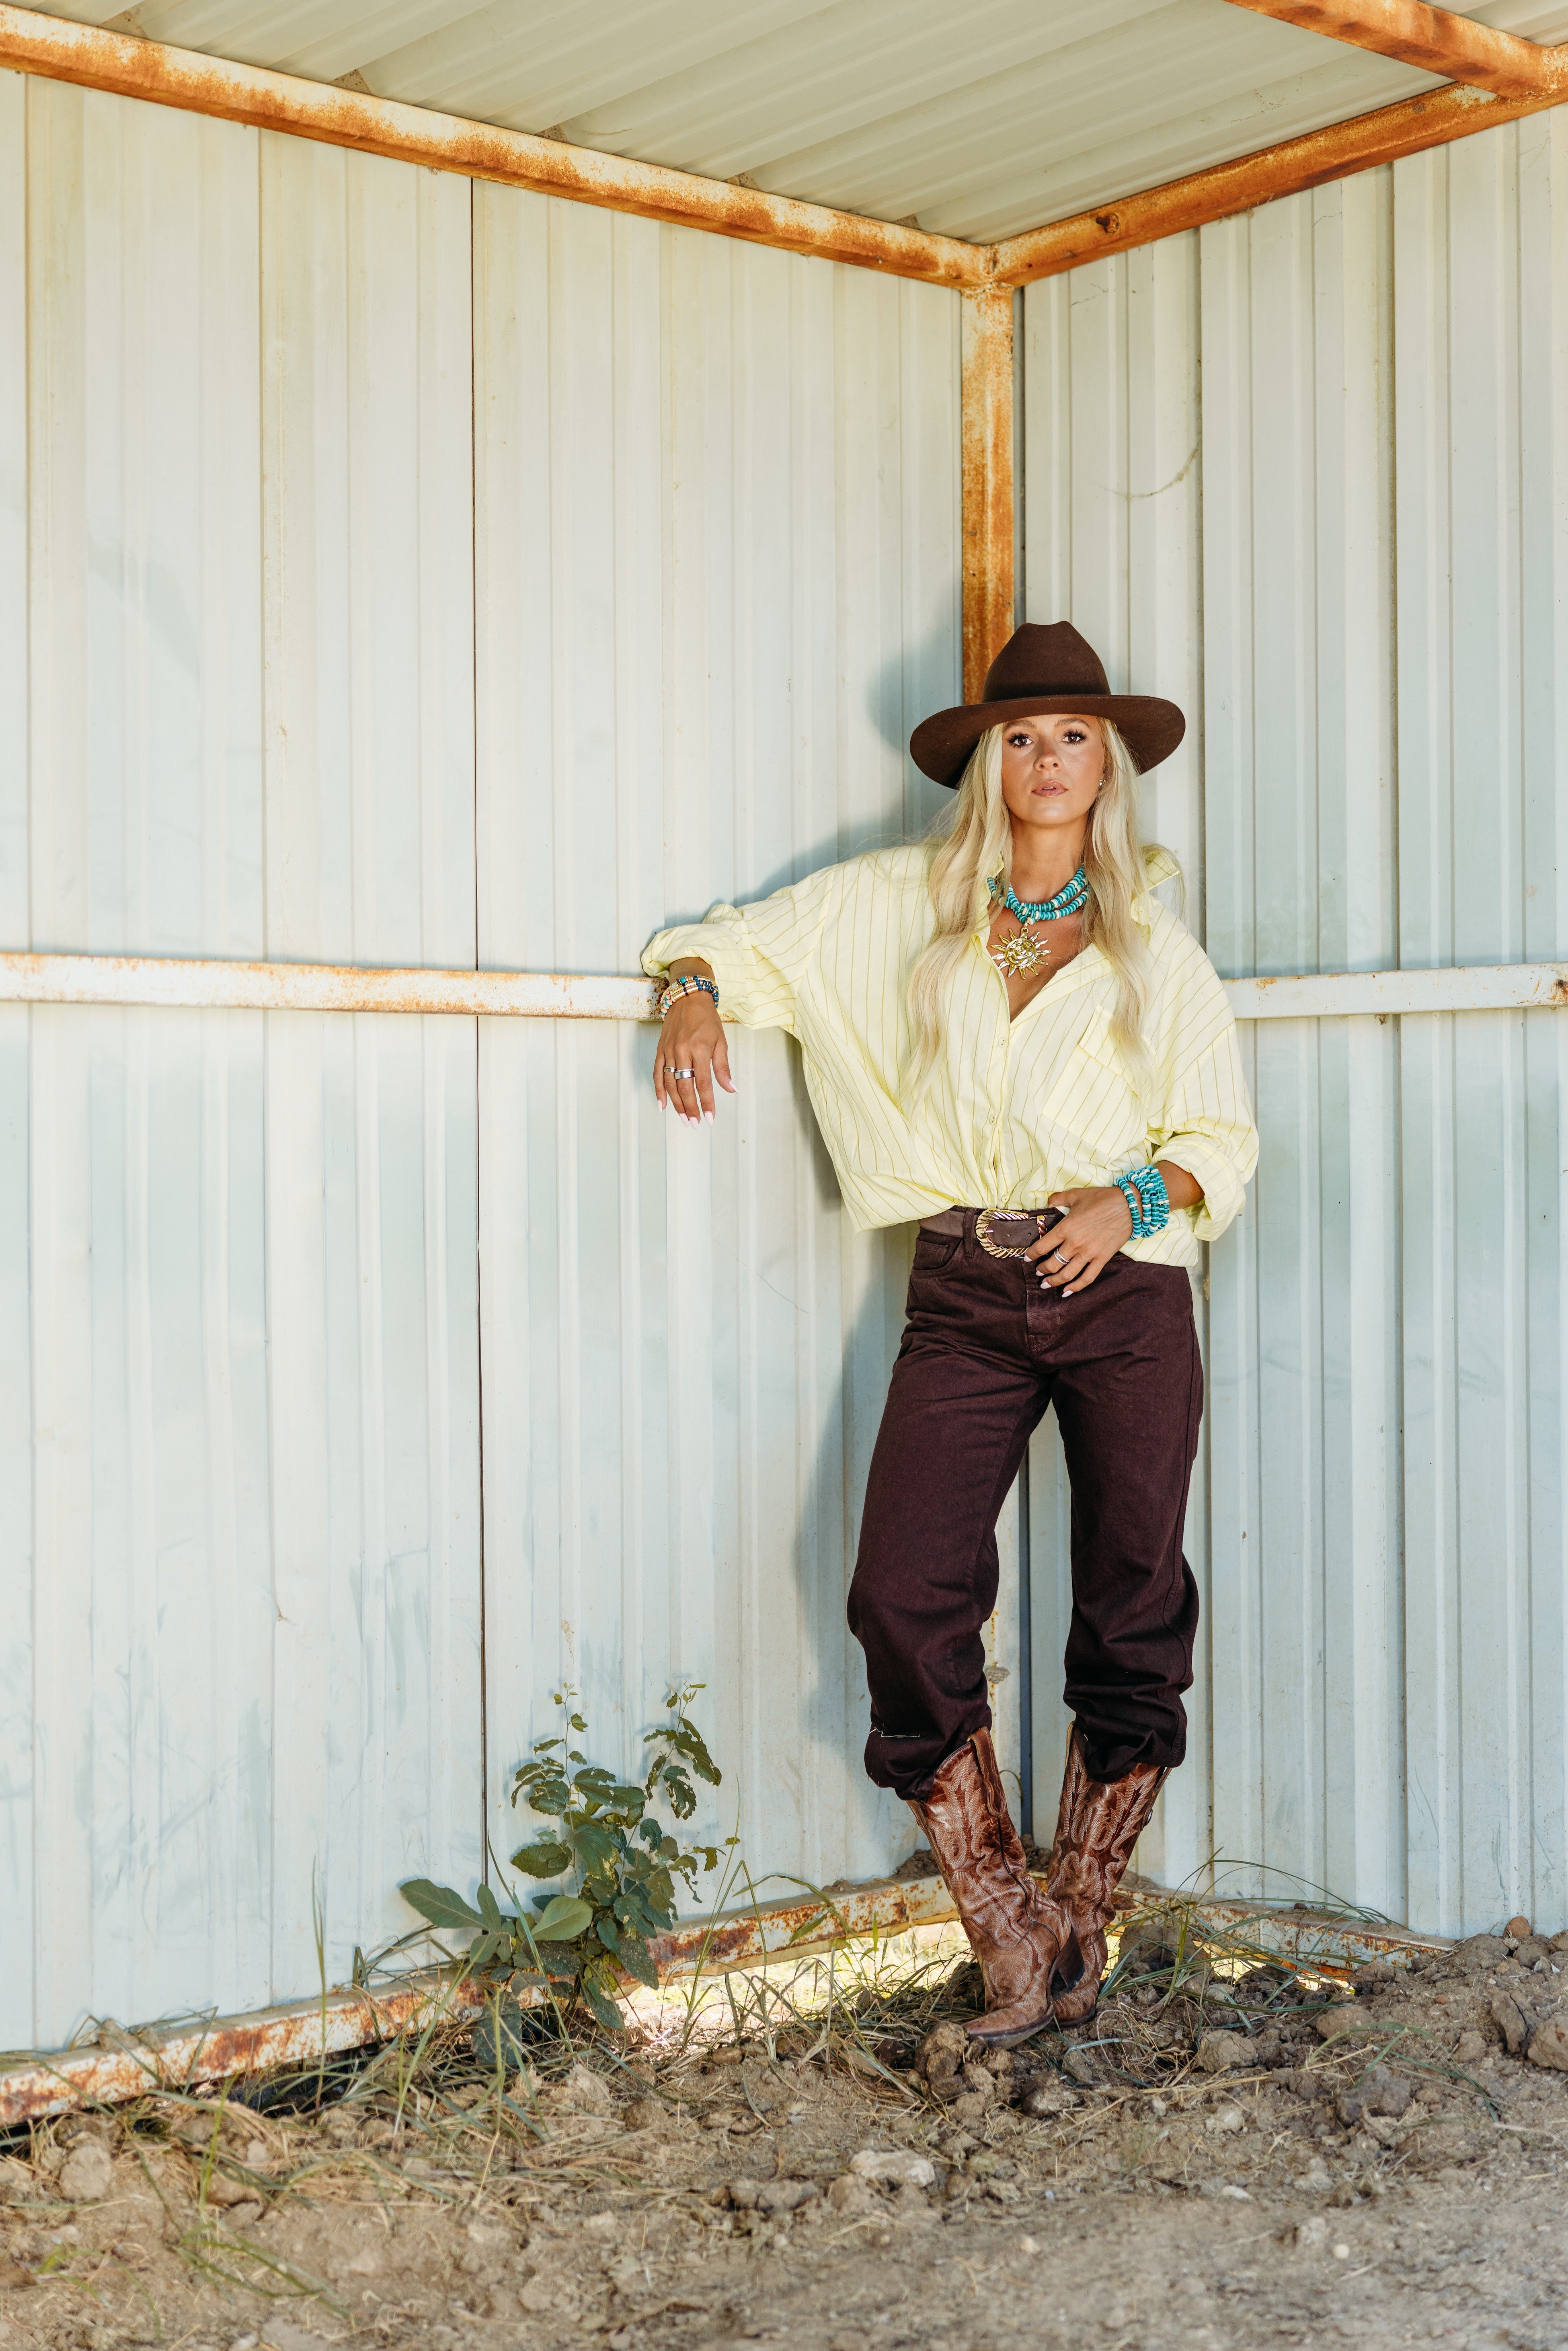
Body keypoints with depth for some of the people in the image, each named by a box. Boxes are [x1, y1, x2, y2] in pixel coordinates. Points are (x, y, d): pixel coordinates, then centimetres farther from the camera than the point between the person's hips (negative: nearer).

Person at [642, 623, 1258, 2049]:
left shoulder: (1153, 943, 11)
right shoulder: (907, 904, 12)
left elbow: (1226, 1136, 10)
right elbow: (755, 942, 19)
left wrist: (1134, 1198, -9)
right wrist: (698, 996, -4)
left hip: (1124, 1288, 0)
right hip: (967, 1293, 0)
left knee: (1133, 1613, -1)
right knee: (906, 1596, -14)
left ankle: (1079, 1933, 15)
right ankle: (1015, 1950, -2)